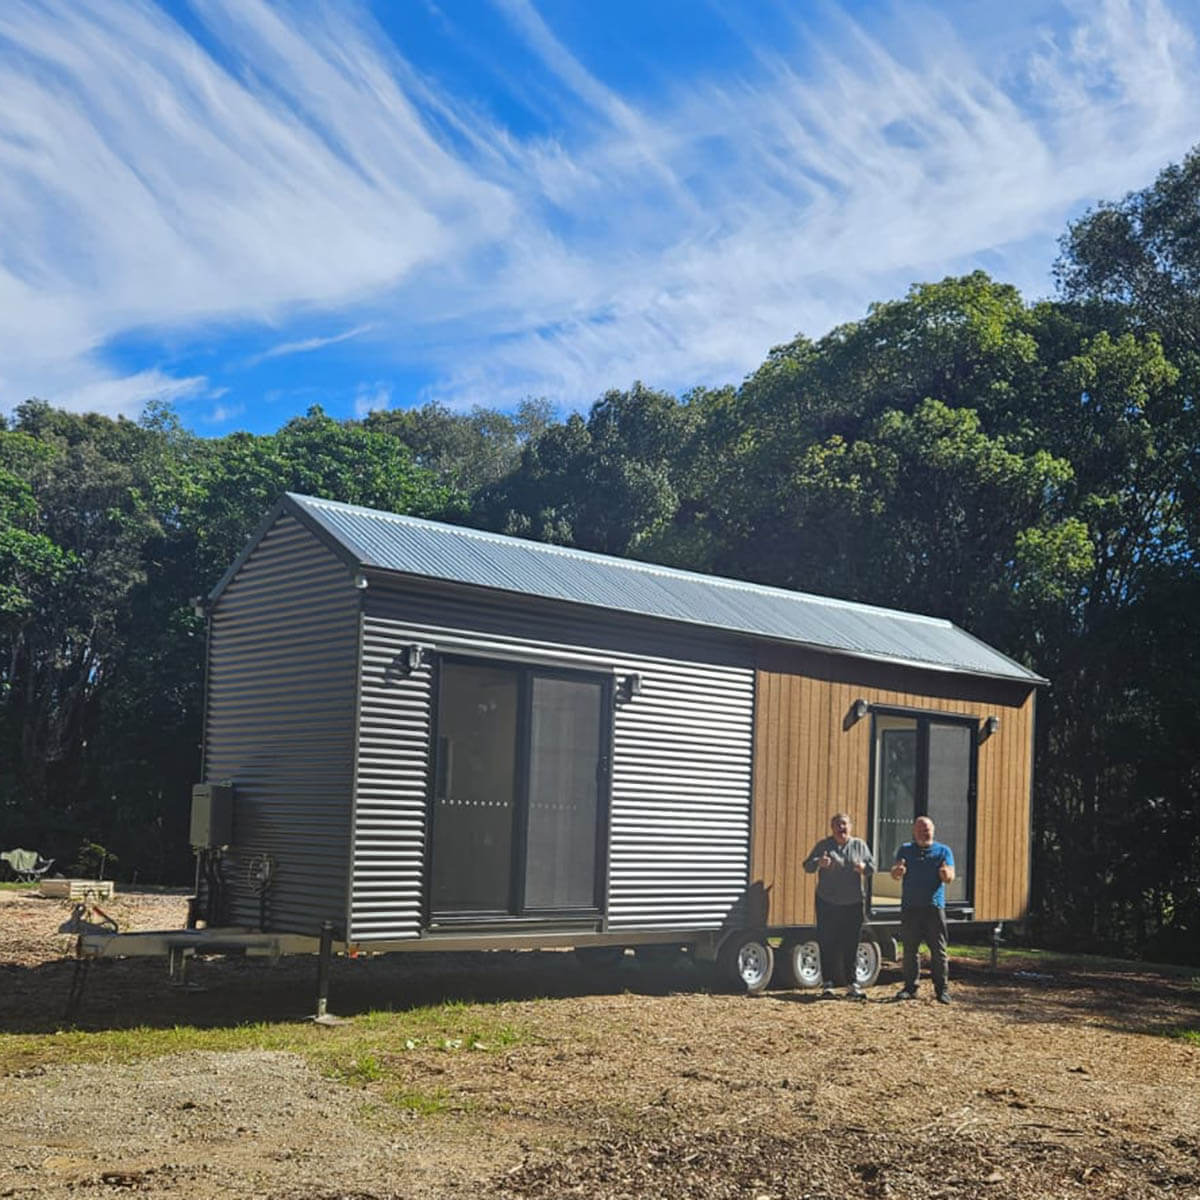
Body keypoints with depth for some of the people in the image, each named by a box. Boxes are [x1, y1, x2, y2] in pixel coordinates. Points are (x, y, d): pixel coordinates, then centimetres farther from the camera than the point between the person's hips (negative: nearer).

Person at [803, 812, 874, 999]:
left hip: (853, 904, 1)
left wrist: (864, 867, -12)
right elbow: (807, 866, 0)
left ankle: (851, 983, 11)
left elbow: (872, 865, 12)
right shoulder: (823, 845, 2)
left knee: (850, 945, 4)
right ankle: (828, 983, 7)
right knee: (827, 945, 0)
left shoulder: (859, 845, 8)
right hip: (827, 903, -1)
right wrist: (818, 862, -23)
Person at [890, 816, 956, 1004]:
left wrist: (946, 874, -26)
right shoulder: (905, 850, 12)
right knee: (910, 949, 3)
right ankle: (910, 987, 11)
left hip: (934, 906, -1)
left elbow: (950, 878, -2)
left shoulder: (943, 851, 8)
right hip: (910, 907, 1)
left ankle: (942, 989, 3)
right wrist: (897, 871, -20)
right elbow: (894, 874, 4)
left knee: (939, 950, -2)